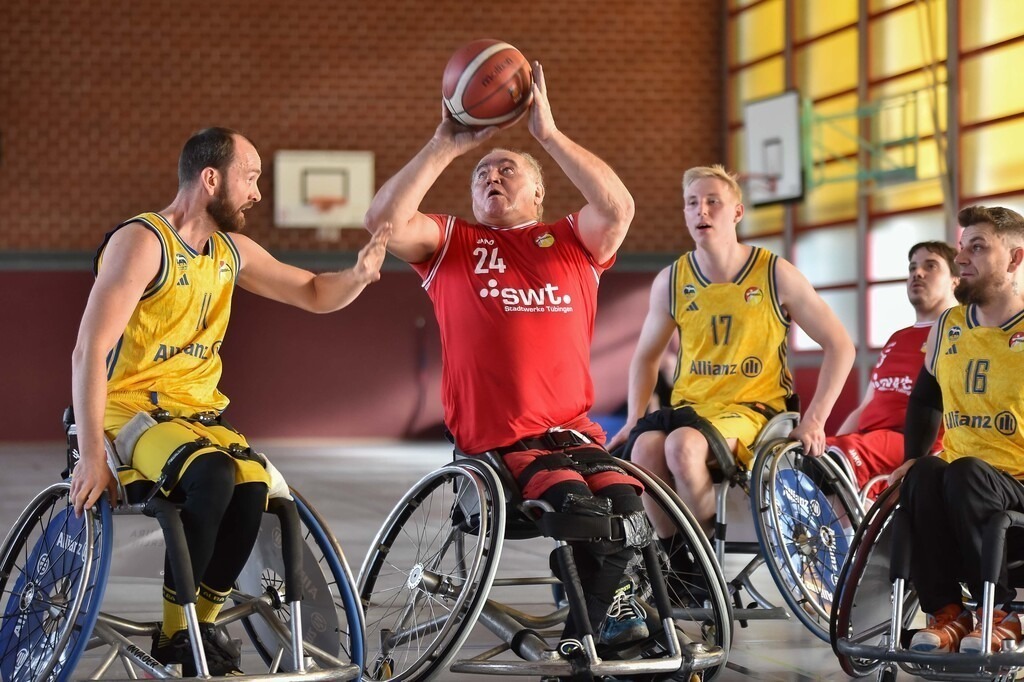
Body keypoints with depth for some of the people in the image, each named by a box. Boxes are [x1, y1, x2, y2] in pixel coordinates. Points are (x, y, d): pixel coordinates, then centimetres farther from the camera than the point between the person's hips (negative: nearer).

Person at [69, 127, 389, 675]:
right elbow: (89, 351, -19)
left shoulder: (233, 251, 10)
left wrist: (359, 275, -5)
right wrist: (91, 456, -25)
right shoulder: (142, 242, -13)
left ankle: (204, 623, -7)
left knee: (252, 486, -26)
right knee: (212, 475, -35)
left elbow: (316, 295, 19)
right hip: (130, 410, -6)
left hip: (198, 412, 6)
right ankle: (174, 633, -18)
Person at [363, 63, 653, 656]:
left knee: (628, 506, -25)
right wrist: (445, 147, -3)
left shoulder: (572, 242, 16)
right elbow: (384, 221, -4)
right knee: (585, 510, -28)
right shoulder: (451, 243, 15)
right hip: (493, 440, -2)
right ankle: (614, 604, 1)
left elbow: (618, 207, -6)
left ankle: (585, 628, 1)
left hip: (573, 430, 2)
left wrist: (550, 134, -9)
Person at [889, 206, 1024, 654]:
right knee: (922, 478, -29)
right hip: (961, 481, 4)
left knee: (965, 473, -35)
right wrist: (913, 458, 13)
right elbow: (925, 398, 26)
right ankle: (945, 612, -18)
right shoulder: (948, 328, 12)